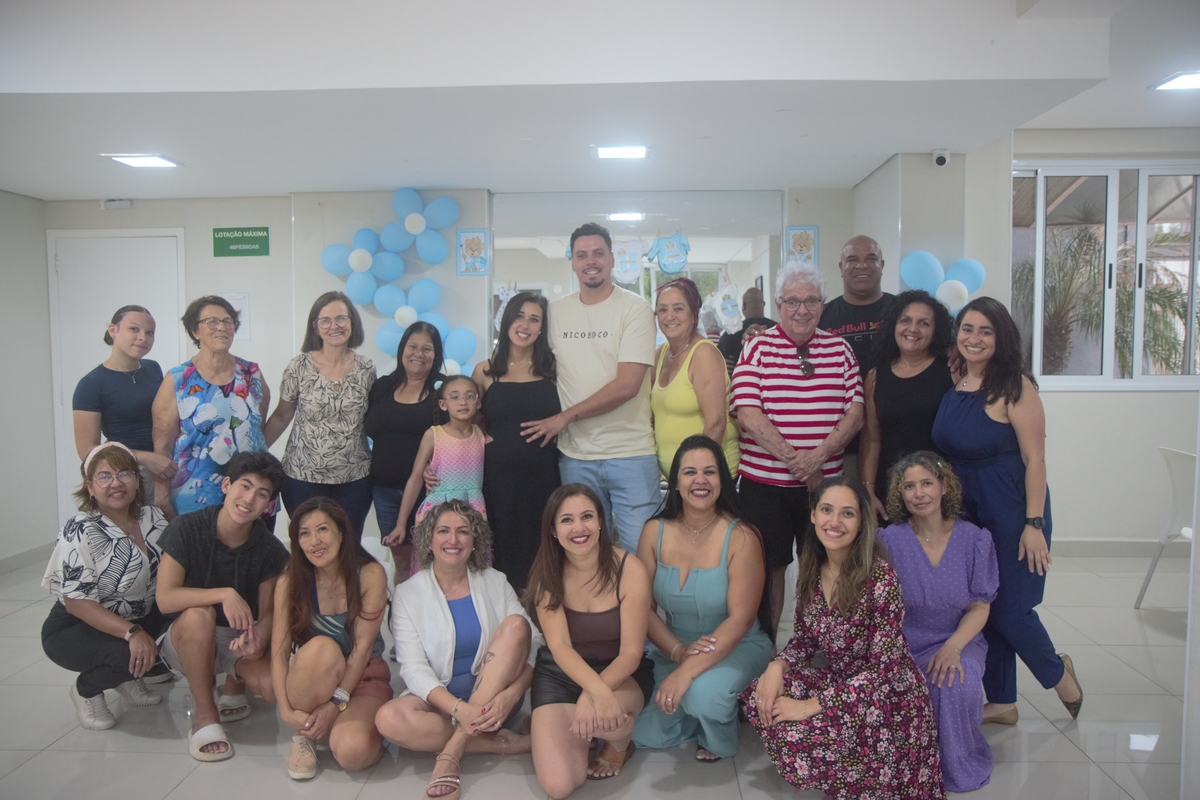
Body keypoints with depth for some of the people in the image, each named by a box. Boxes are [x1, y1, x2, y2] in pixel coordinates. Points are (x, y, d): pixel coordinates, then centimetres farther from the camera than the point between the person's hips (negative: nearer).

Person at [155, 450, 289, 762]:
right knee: (199, 614, -36)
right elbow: (165, 598, -24)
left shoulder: (270, 549, -10)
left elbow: (268, 613, -8)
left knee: (275, 687, -26)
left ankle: (234, 686, 13)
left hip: (240, 642, 2)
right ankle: (205, 715, -16)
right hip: (187, 641, -2)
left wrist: (259, 640, -31)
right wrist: (225, 594, -37)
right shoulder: (186, 528, -17)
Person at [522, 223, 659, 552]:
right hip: (575, 456, 4)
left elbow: (628, 384, -13)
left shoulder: (635, 308, -5)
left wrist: (565, 416, -9)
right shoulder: (556, 311, 9)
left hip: (630, 454, -4)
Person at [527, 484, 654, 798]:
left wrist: (591, 696, -34)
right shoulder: (547, 575, -11)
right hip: (560, 673, 1)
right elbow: (560, 647, -19)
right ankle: (577, 729, 16)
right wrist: (597, 689, -38)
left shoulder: (629, 570, -17)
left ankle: (621, 742, 1)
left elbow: (631, 653, -16)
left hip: (620, 673, -1)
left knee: (599, 714, -37)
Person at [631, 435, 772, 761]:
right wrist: (679, 652, -24)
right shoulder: (655, 531, -8)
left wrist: (686, 672, -31)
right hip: (672, 648, 4)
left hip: (736, 647, -4)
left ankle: (720, 741, 3)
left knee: (704, 692, -34)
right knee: (647, 735, -7)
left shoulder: (741, 538, -19)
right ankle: (701, 706, 24)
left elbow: (740, 619, -23)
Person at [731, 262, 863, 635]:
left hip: (825, 479, 3)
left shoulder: (840, 349, 8)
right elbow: (748, 415, -11)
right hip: (765, 481, -2)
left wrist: (819, 454, -14)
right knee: (769, 566, 7)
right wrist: (793, 458, -16)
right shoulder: (757, 348, -2)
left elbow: (855, 412, 2)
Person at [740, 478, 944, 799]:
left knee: (795, 733, -24)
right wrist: (777, 666, -14)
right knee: (761, 699, -12)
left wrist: (813, 706, -21)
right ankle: (834, 773, 10)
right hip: (838, 681, 7)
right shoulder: (811, 569, -4)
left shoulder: (880, 578, -25)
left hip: (887, 697, -7)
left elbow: (883, 667, -23)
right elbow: (805, 636, 7)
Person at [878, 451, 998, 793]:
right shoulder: (890, 540, -8)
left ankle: (961, 765, 0)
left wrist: (952, 647, -20)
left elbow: (979, 607, -2)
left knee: (957, 684, -32)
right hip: (902, 645, -1)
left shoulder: (973, 539, -3)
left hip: (958, 641, 1)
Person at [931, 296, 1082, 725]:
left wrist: (1034, 524, -18)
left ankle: (1057, 672, 32)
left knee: (1008, 607, 2)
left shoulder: (1014, 385, -13)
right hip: (964, 510, 6)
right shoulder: (953, 384, 4)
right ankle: (1000, 702, 27)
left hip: (1009, 509, -6)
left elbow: (1034, 458, -15)